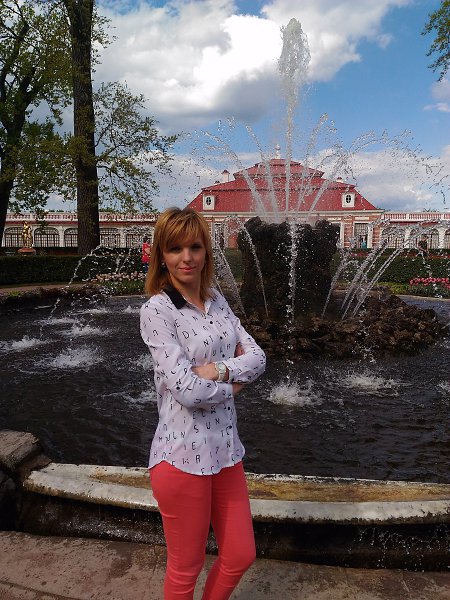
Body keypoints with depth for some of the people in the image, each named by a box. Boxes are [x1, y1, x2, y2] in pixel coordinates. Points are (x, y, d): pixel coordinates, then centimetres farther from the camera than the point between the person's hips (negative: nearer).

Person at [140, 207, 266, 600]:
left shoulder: (217, 300, 6)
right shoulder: (157, 309, -14)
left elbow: (257, 357, 1)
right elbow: (186, 390, -22)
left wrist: (219, 369, -16)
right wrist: (235, 384, -7)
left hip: (225, 446, 6)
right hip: (184, 453, -6)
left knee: (241, 556, 20)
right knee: (186, 568, 16)